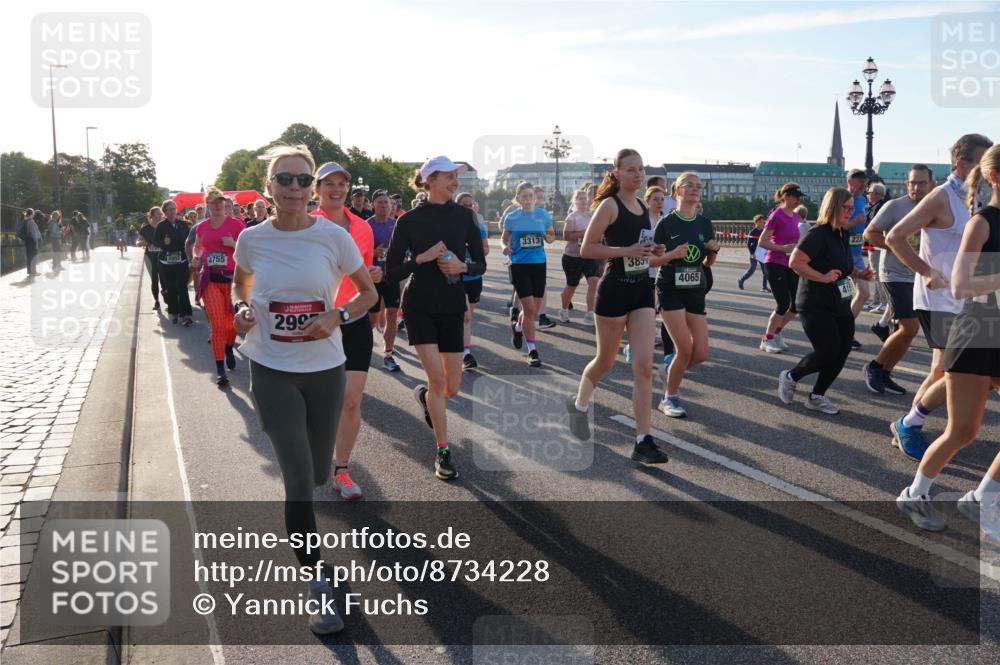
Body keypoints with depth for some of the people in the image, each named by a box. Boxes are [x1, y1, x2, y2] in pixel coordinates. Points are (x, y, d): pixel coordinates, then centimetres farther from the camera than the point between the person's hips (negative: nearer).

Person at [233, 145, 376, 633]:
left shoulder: (333, 237, -8)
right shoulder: (252, 239, -4)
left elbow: (369, 292, 2)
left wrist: (337, 317, -16)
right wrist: (242, 309, -4)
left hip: (324, 368, 1)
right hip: (271, 369, -1)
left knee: (317, 475, 15)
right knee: (299, 477, -10)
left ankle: (297, 518, 55)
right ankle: (317, 584, 6)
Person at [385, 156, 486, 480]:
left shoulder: (464, 216, 0)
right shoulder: (410, 220, -7)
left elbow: (480, 264, 5)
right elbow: (391, 273, -6)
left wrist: (463, 266, -16)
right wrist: (422, 258, -20)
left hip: (452, 307, 3)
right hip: (419, 305, -3)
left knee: (452, 387, 2)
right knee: (437, 377, -12)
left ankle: (424, 395, 40)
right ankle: (443, 453, 3)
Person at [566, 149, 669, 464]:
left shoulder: (643, 207, 11)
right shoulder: (609, 205, -9)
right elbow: (586, 249, -14)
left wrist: (652, 251, 3)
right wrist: (628, 251, -21)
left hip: (642, 290, 6)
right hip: (615, 289, -5)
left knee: (644, 366, -4)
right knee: (605, 361, 10)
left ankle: (642, 441, -1)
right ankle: (578, 403, 41)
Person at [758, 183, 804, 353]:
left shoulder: (795, 217, 10)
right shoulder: (776, 215, -12)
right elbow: (761, 242, -15)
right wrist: (783, 248, -22)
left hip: (791, 265, 8)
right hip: (775, 264, -8)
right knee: (783, 304, -10)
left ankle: (777, 332, 22)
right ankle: (767, 340, 5)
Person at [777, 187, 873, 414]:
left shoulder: (843, 235, 12)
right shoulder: (818, 234, -15)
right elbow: (795, 262, -25)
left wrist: (859, 274, 8)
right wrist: (823, 277, -25)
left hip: (841, 305, 9)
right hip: (816, 306, -8)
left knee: (842, 353, 3)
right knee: (827, 353, -8)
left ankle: (817, 396, 16)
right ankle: (790, 377, 17)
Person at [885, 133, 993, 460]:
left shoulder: (971, 199, 14)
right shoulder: (942, 197, -13)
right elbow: (895, 237, -19)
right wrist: (927, 272, -19)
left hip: (961, 300, 9)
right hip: (940, 300, -9)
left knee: (941, 373, 13)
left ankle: (909, 430, 23)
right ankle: (908, 425, 5)